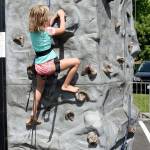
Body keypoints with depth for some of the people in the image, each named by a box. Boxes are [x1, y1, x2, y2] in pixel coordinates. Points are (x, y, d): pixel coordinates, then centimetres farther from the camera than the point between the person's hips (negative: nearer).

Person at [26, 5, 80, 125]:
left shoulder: (32, 30, 5)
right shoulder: (47, 30, -15)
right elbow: (62, 29, 1)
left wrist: (56, 16, 24)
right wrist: (62, 16, 13)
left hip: (38, 66, 8)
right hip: (48, 65, -8)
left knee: (39, 88, 28)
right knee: (76, 61, 0)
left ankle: (33, 115, 31)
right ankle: (66, 85, 10)